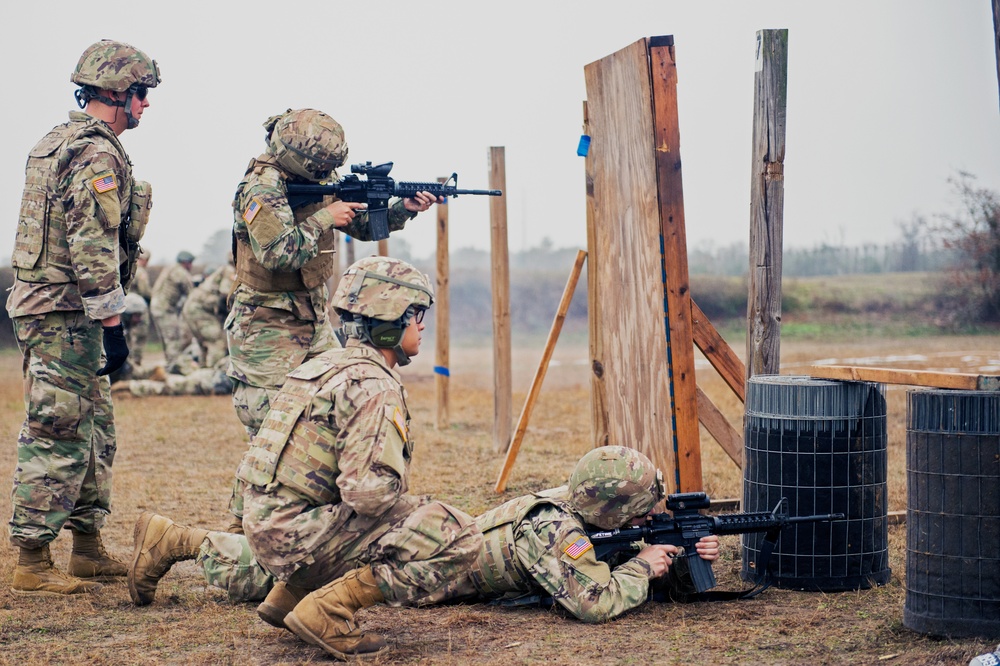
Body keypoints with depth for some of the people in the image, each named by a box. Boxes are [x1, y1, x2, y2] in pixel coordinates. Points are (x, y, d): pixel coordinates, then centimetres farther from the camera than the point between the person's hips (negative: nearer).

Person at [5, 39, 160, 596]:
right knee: (58, 438, -7)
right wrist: (113, 323, -21)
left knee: (96, 432, 16)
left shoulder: (58, 142, 17)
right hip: (68, 314, -10)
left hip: (48, 308, 10)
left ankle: (89, 549, 22)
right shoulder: (96, 154, -15)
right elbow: (92, 247, -23)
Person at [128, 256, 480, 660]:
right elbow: (368, 491, -27)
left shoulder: (329, 364, 13)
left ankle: (173, 542, 31)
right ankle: (329, 610, -19)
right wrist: (408, 506, -5)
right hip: (297, 530, -10)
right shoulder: (373, 387, -17)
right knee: (457, 538, -21)